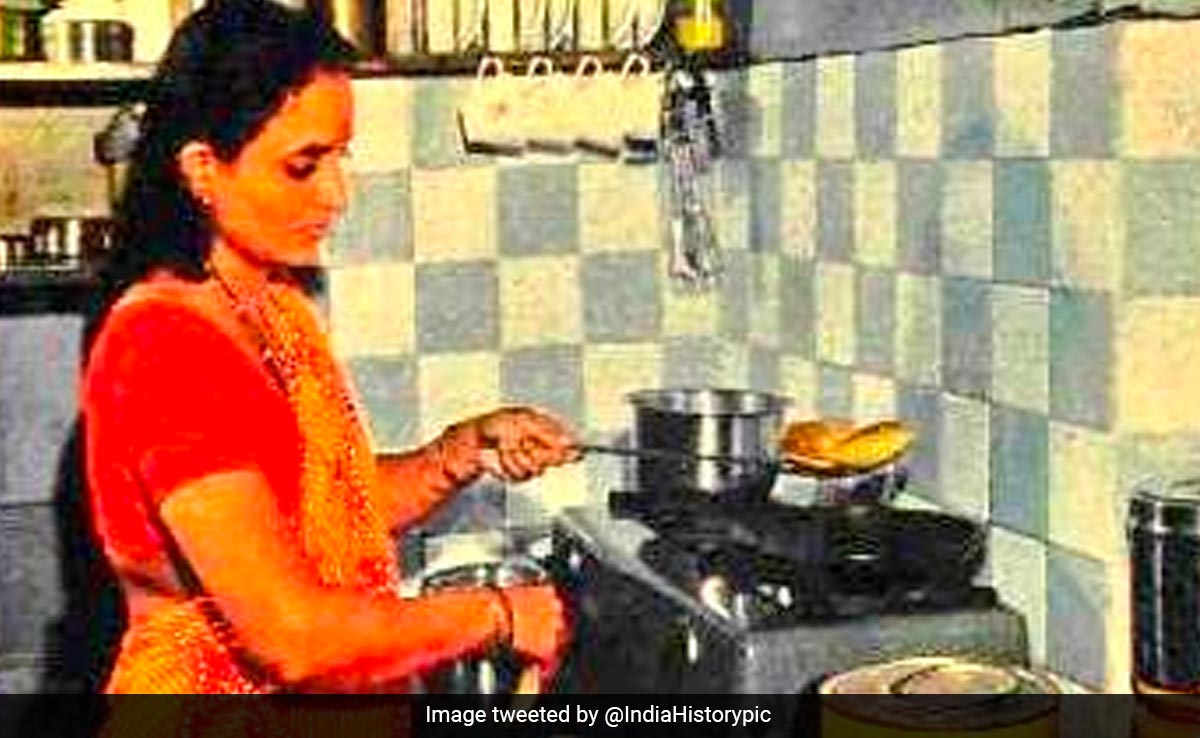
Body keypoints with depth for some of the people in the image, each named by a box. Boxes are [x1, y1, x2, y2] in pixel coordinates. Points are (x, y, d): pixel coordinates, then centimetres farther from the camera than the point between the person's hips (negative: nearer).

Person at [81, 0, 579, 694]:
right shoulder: (164, 347, -24)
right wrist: (495, 613, -17)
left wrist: (468, 450, -4)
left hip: (325, 688, 8)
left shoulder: (276, 305, 4)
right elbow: (291, 635, -28)